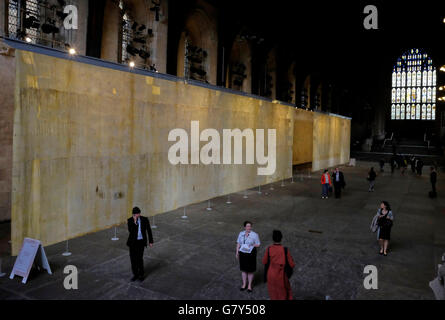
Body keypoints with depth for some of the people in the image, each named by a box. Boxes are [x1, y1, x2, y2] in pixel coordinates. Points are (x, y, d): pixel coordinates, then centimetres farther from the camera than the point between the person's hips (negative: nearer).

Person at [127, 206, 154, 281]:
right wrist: (134, 222, -29)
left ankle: (141, 274, 14)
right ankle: (135, 274, 24)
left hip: (141, 241, -1)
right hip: (133, 242, 1)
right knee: (133, 258, 6)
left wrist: (150, 241, 2)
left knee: (139, 258, -6)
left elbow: (149, 230, 1)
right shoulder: (130, 220, -8)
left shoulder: (145, 219, -7)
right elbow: (130, 231, -22)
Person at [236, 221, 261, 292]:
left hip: (251, 254, -3)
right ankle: (244, 284, 31)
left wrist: (251, 245, -20)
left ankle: (249, 285, 25)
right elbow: (238, 243, 6)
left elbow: (258, 244, -5)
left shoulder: (255, 235, -11)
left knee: (250, 270, 7)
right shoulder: (241, 234, 0)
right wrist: (237, 252, -1)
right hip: (242, 253, 3)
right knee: (243, 269, 15)